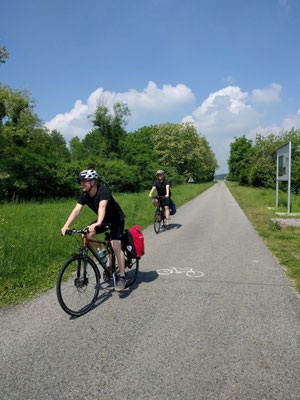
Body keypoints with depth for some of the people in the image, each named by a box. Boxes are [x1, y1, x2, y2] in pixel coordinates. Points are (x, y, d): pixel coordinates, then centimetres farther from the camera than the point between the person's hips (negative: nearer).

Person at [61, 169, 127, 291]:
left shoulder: (103, 191, -29)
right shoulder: (84, 195, -10)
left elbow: (102, 207, -46)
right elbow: (76, 210, -19)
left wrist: (98, 223, -63)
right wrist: (66, 225, -33)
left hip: (116, 219, -7)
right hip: (104, 219, 7)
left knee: (116, 246, -19)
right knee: (86, 235, -11)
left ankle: (122, 277, -8)